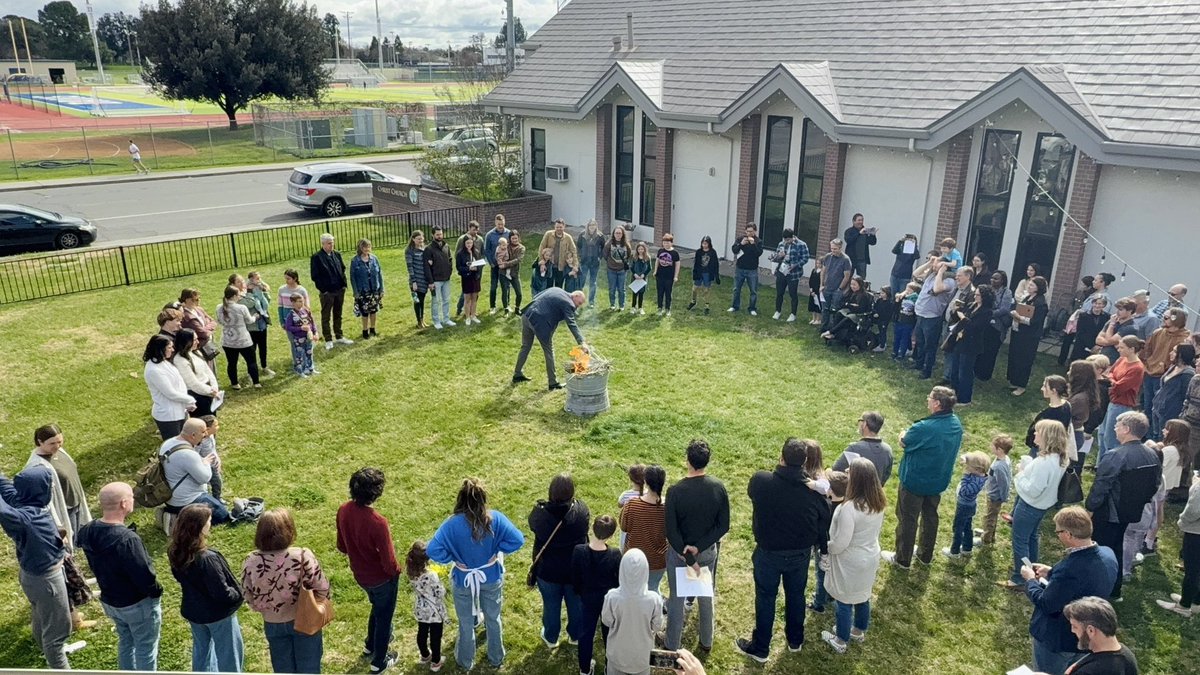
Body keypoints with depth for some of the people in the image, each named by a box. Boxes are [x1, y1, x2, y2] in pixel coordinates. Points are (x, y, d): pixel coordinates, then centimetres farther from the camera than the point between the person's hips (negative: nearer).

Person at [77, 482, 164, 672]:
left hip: (109, 601, 8)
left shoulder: (88, 531, -11)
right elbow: (145, 577, -30)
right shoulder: (127, 539, -36)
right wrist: (157, 592, -9)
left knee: (125, 642, 28)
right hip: (139, 604, -7)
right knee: (145, 648, 13)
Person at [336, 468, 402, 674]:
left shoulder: (343, 511, -16)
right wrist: (395, 572, -6)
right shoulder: (377, 522, -36)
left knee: (377, 606, 34)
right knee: (384, 615, 20)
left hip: (360, 575, 6)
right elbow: (388, 563, -28)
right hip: (382, 578, -6)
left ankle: (371, 644, 55)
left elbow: (342, 547, 0)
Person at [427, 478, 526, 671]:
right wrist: (497, 550, -8)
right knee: (493, 620, 26)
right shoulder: (496, 518, -22)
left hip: (464, 582, -1)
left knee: (466, 624, 23)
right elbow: (518, 540, -23)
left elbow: (433, 551, -28)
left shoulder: (452, 524, -26)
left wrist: (453, 557, -13)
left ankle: (465, 662, 45)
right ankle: (496, 659, 46)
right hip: (491, 579, 1)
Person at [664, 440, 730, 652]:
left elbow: (671, 531, -22)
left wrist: (689, 559, -17)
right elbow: (723, 526, -11)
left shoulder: (675, 491, -24)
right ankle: (706, 641, 41)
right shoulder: (718, 487, -15)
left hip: (679, 551, -3)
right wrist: (699, 547, -13)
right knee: (706, 597, 23)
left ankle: (672, 646, 31)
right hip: (708, 552, 3)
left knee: (677, 599, 15)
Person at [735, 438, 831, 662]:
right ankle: (795, 640, 44)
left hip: (769, 553, -2)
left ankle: (760, 648, 29)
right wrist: (817, 544, 12)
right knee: (796, 595, 24)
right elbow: (825, 520, -6)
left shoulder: (760, 481, -25)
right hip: (801, 553, 2)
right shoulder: (815, 488, -19)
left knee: (765, 598, 15)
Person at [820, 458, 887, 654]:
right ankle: (859, 631, 46)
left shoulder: (850, 507, -34)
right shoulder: (878, 503, -10)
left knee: (845, 602, 12)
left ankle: (841, 641, 30)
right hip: (870, 558, 7)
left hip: (851, 563, -7)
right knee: (863, 596, 26)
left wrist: (827, 548, -9)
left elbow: (840, 543, -26)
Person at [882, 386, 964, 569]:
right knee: (930, 516, 24)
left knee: (907, 520, 11)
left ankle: (903, 559, 27)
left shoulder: (924, 428, -33)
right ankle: (926, 555, 40)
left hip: (915, 482, -7)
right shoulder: (956, 424, -8)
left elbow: (903, 443, -14)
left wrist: (903, 434, 6)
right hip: (938, 481, 7)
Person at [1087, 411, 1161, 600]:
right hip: (1132, 512, 7)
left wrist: (1090, 507, -9)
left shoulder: (1114, 456, -27)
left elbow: (1100, 487, -22)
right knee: (1116, 549, 21)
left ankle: (1099, 591, 19)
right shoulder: (1152, 456, -2)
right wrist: (1140, 503, 21)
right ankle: (1114, 590, 33)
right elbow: (1155, 485, 9)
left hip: (1108, 514, -7)